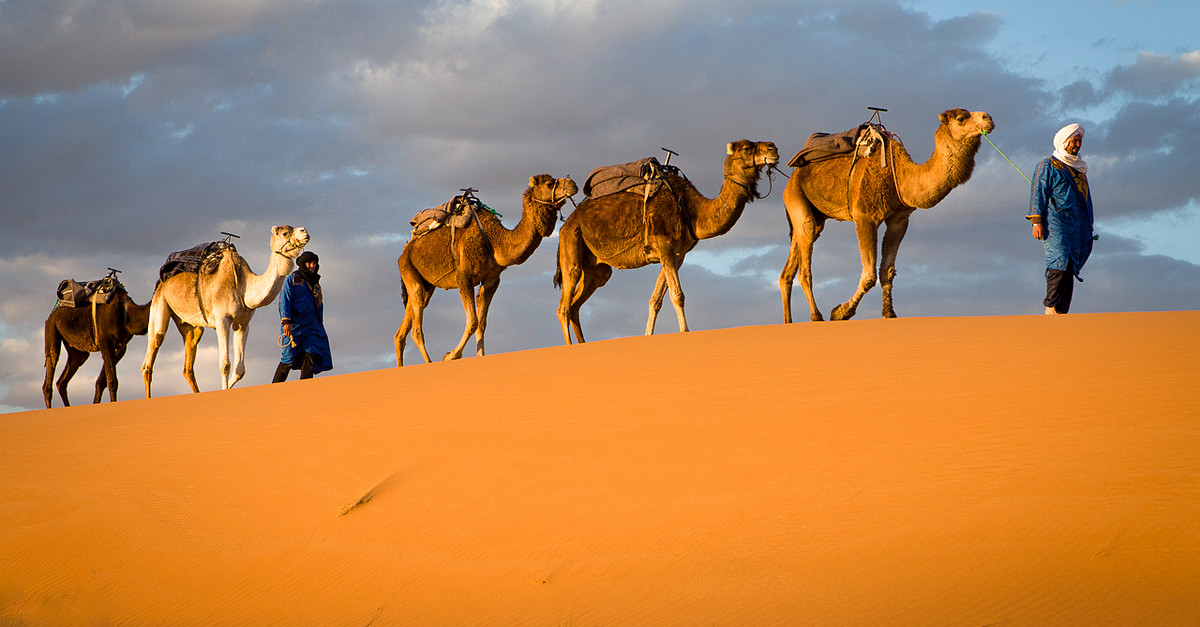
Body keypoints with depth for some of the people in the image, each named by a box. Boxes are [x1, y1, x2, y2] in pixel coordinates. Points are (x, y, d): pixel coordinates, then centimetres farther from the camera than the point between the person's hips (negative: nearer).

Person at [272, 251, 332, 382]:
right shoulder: (292, 280, 5)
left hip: (312, 326, 5)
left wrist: (320, 326, 24)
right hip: (294, 326, -5)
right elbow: (284, 300, -4)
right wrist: (286, 321, -16)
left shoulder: (316, 284, 23)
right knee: (289, 359, -8)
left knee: (311, 356, -12)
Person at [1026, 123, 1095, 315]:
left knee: (1069, 269, 1)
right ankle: (1052, 308, -20)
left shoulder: (1079, 168, 25)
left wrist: (1089, 225, 25)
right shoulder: (1048, 166, 4)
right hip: (1055, 222, -7)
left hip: (1077, 225, 7)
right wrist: (1036, 221, -11)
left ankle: (1062, 313, 1)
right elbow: (1038, 193, -3)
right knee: (1060, 263, -19)